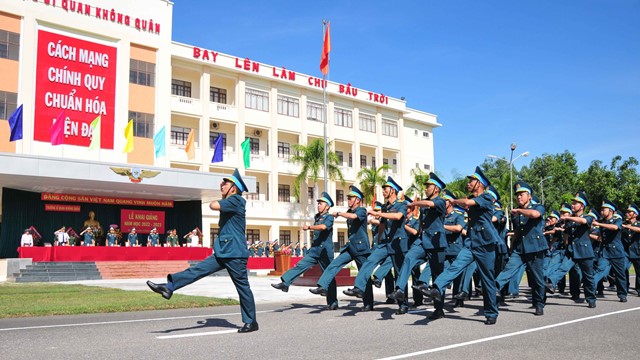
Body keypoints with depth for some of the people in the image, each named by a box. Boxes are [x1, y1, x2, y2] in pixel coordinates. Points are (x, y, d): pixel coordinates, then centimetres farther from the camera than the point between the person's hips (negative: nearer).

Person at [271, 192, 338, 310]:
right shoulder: (317, 217, 15)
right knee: (300, 266, -4)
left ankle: (333, 303, 5)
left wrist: (309, 227, -18)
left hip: (325, 250, -7)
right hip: (314, 250, 7)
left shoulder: (329, 217, -7)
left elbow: (323, 227, -27)